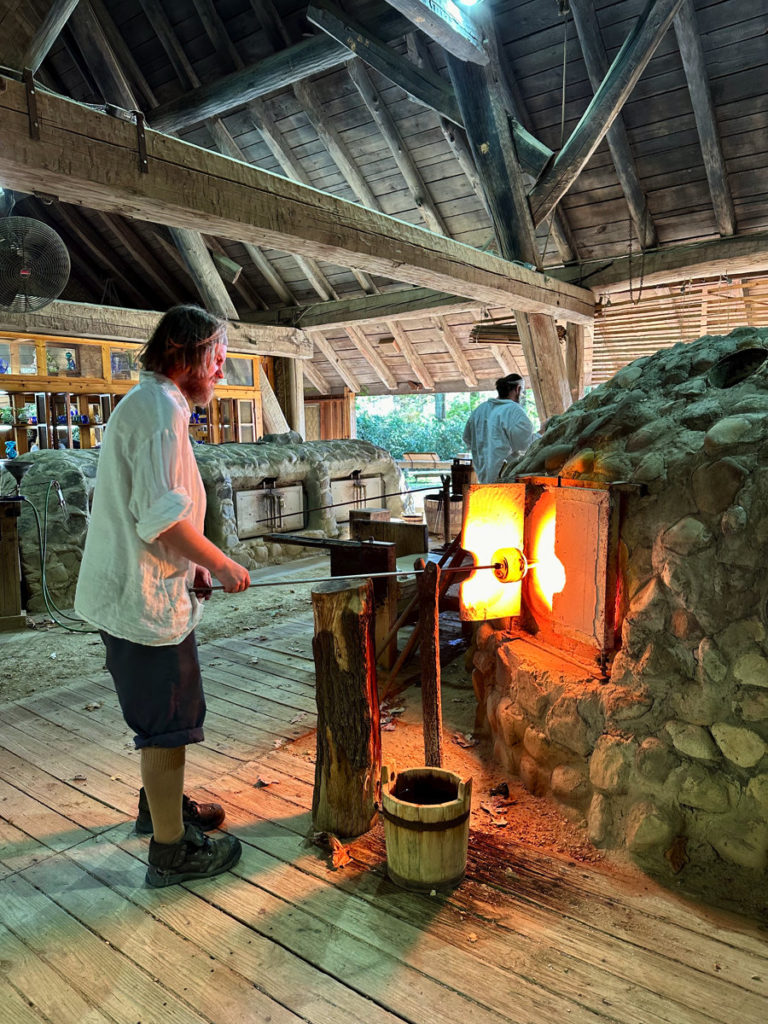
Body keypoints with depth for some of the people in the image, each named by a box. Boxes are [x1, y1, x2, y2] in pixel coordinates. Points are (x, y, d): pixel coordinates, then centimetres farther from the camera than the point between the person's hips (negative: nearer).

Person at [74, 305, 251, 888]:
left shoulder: (145, 404, 17)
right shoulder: (161, 408, -18)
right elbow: (162, 514, -27)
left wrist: (188, 564, 17)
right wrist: (221, 564, -15)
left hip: (135, 591, 11)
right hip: (147, 599, -11)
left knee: (166, 713, 24)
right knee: (169, 721, 2)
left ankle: (161, 802, 42)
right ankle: (171, 849, 17)